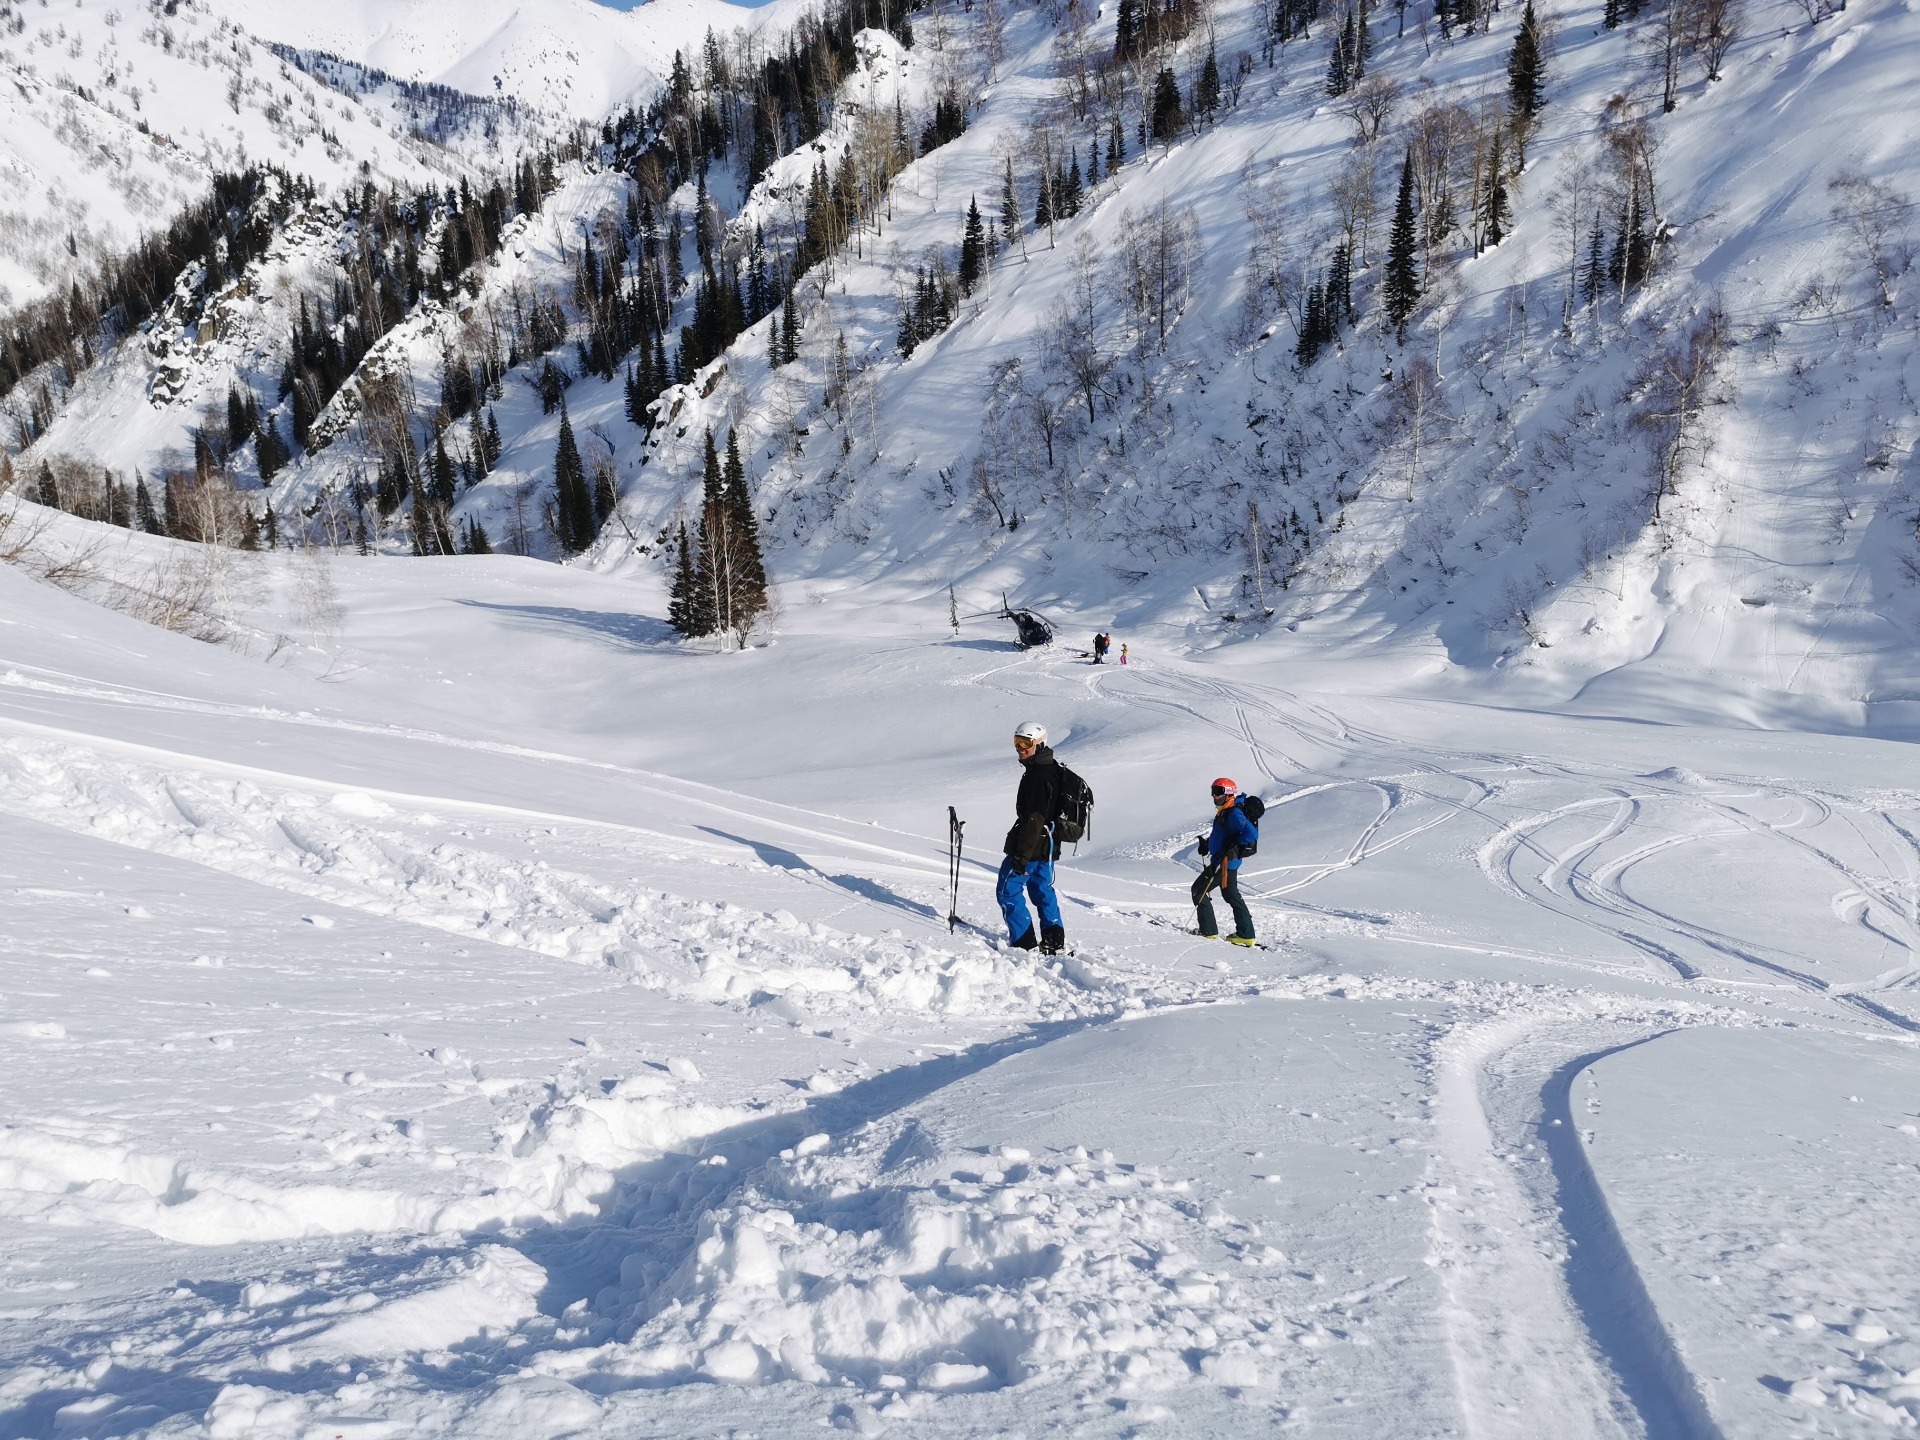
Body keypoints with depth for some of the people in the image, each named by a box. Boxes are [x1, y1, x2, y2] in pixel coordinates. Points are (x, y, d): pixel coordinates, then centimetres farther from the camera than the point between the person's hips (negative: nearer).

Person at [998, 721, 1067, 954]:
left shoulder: (1038, 776, -22)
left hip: (1030, 847, -10)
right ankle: (1055, 942, 20)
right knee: (1043, 891, 19)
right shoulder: (1053, 770, 11)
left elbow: (1034, 819, -25)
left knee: (1009, 891, 0)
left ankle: (1023, 943, 0)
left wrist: (1022, 855, -24)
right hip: (1048, 846, 10)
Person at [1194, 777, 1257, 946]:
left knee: (1199, 890, -2)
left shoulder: (1233, 814, -20)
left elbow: (1251, 833, -29)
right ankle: (1246, 934, 21)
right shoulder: (1223, 813, 11)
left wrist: (1233, 848, -25)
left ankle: (1208, 931, 1)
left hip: (1225, 862, -10)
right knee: (1231, 896, 17)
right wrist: (1207, 843, 13)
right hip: (1225, 862, 10)